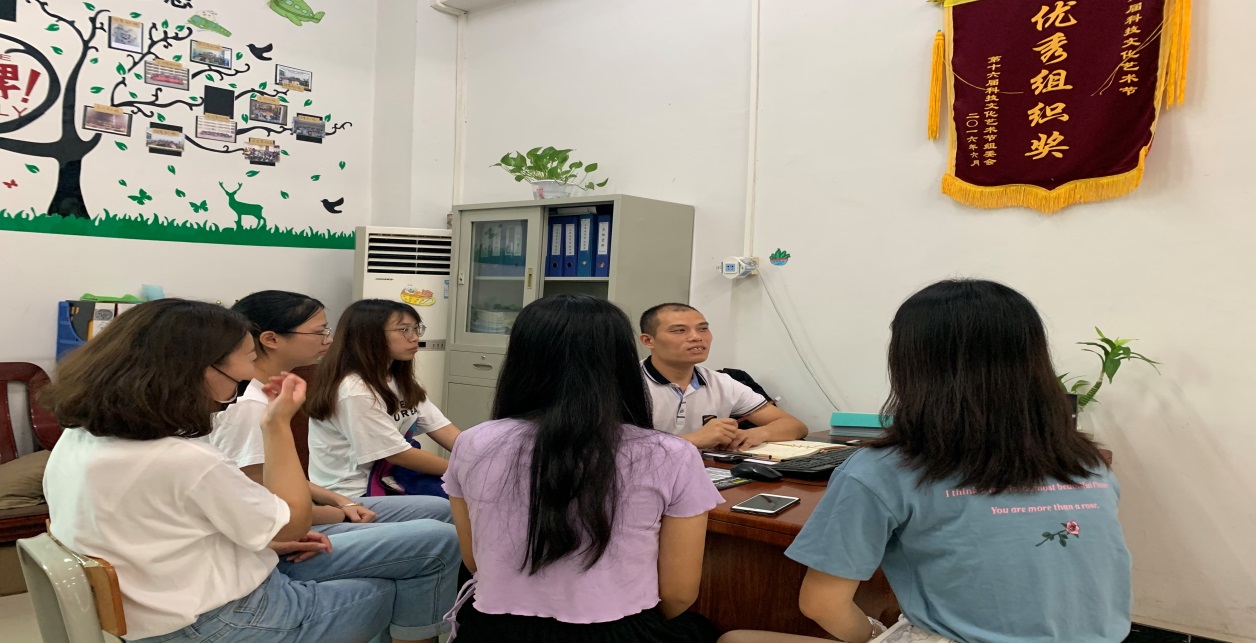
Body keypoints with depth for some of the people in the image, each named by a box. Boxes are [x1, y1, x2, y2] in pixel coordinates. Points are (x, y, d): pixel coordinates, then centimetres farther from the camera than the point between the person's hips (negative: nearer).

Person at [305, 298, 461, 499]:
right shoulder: (354, 390, -22)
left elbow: (442, 429, -1)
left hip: (388, 479, 9)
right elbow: (398, 454, -20)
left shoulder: (401, 381, 9)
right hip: (355, 496, -8)